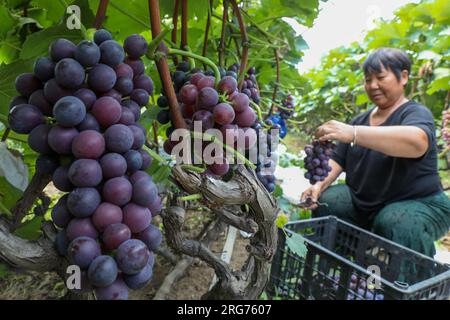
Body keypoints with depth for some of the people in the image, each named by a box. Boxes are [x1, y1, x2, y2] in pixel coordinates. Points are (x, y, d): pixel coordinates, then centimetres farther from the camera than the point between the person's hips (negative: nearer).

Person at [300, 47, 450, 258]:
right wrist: (320, 185, -14)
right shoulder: (360, 120, 11)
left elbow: (416, 142, -36)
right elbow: (337, 160, 7)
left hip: (418, 204, -6)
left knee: (394, 224, -34)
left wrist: (352, 133, -50)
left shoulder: (416, 113, -11)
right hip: (362, 202, 6)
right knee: (324, 202, -14)